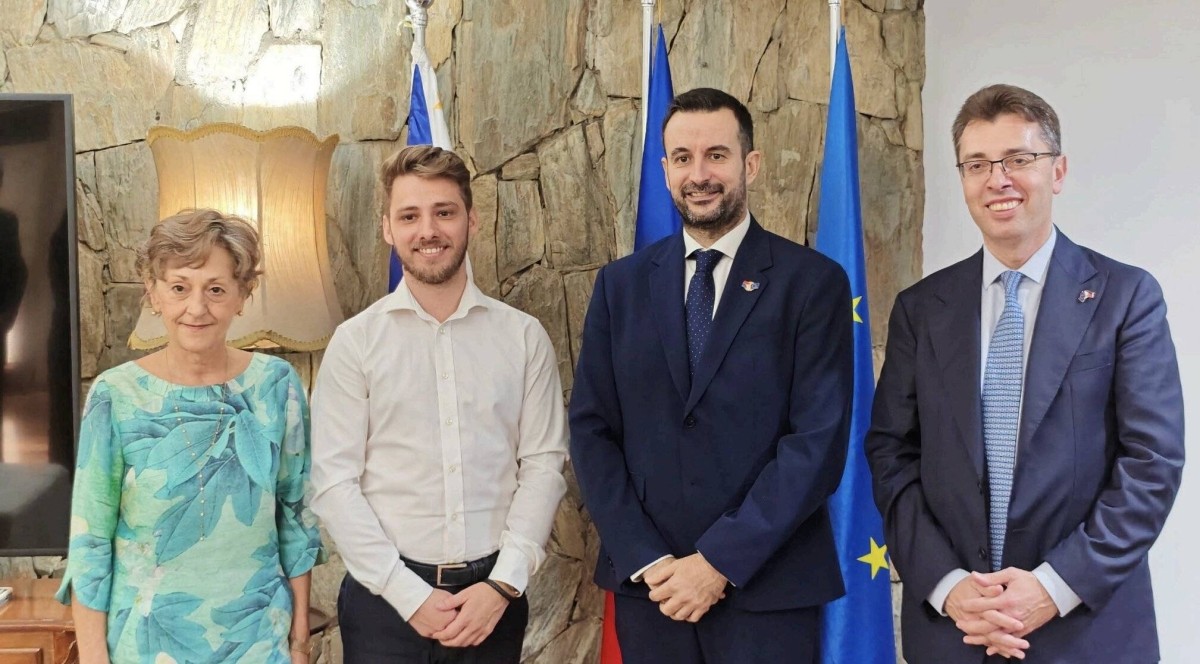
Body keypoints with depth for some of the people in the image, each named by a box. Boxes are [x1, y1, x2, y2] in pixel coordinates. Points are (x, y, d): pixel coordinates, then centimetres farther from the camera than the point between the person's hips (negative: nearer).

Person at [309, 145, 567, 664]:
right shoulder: (355, 341, -2)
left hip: (493, 596, 1)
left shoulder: (524, 337, 1)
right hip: (385, 596, -1)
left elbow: (544, 464, -1)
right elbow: (334, 482, -6)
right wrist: (410, 595, -11)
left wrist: (503, 585, -10)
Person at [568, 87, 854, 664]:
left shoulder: (813, 282, -3)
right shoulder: (621, 284, 6)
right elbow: (591, 429, 2)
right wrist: (646, 560, -8)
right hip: (648, 587, 3)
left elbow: (819, 441, -10)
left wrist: (721, 561, -14)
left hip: (768, 587, -2)